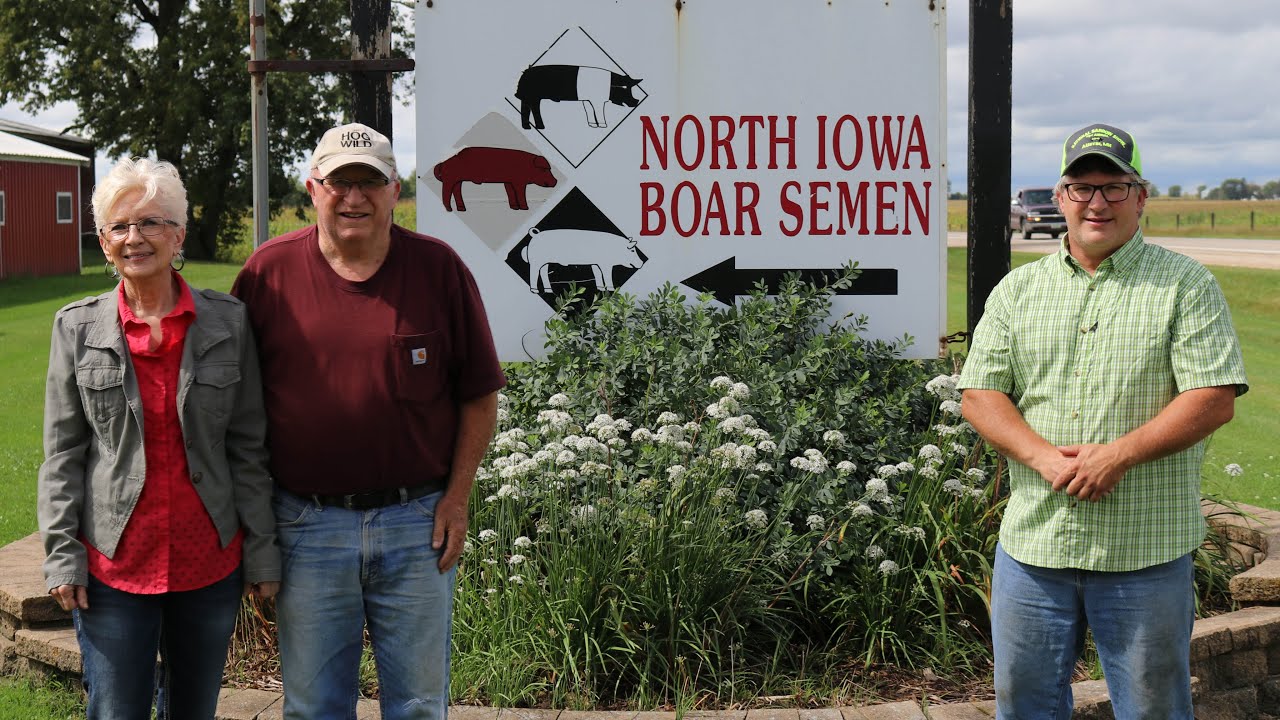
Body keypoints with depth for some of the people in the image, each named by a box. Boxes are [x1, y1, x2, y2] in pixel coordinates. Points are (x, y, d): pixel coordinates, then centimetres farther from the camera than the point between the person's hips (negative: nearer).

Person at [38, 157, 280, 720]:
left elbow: (248, 447, 3)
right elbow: (63, 453, 3)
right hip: (113, 564, -1)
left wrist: (262, 550, 1)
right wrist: (61, 556, -2)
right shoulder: (78, 327, 1)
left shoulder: (228, 323, 0)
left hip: (211, 563, 1)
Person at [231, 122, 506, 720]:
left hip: (417, 520, 0)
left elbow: (479, 394, 3)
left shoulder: (438, 268, -2)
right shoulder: (270, 270, -1)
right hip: (306, 524, 0)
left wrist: (457, 497, -3)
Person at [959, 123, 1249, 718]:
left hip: (1147, 552, -3)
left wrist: (1119, 454, -19)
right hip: (1032, 542, 3)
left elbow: (1215, 399, -9)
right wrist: (1043, 456, -14)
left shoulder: (1186, 285, -1)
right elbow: (979, 394, 3)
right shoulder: (1018, 289, 9)